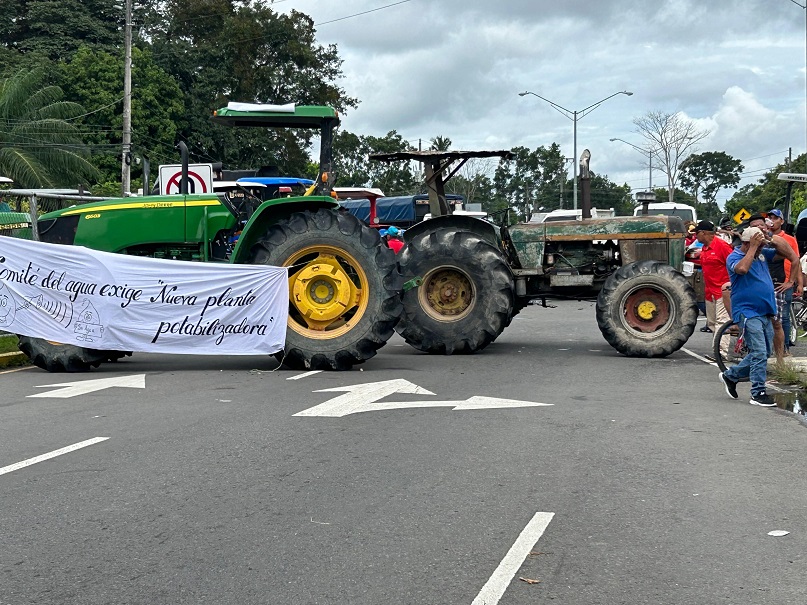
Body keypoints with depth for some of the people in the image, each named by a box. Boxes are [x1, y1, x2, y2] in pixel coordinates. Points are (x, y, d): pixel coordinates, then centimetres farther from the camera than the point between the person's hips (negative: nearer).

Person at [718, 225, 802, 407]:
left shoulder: (762, 254, 12)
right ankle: (758, 394, -6)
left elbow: (791, 255, 17)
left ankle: (730, 375, 26)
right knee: (759, 353, -12)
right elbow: (742, 268, -32)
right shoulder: (734, 257, -8)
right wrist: (753, 247, -22)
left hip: (765, 312, 8)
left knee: (764, 353, 13)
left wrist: (776, 239, 3)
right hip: (747, 312, -8)